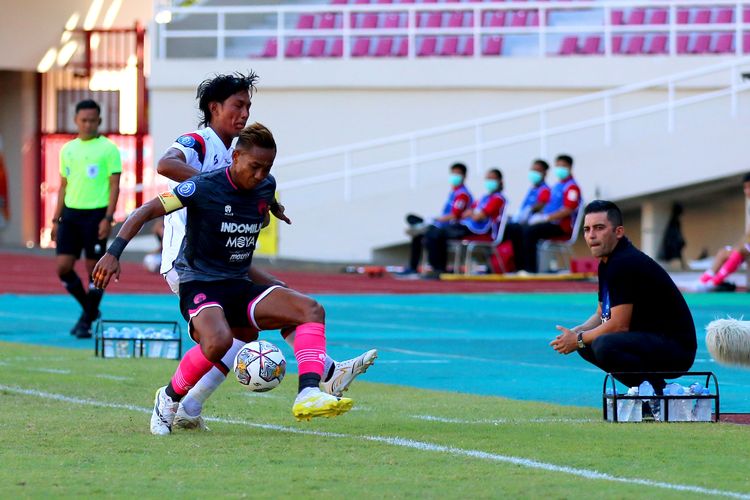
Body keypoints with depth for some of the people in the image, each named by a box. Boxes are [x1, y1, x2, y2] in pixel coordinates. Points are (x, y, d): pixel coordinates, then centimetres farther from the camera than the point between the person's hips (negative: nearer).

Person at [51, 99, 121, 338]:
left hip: (96, 214, -5)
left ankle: (87, 321, 10)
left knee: (94, 269, -1)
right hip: (70, 213, 5)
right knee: (63, 266, -2)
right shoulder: (67, 150, 12)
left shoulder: (108, 149, -3)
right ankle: (89, 309, 19)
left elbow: (114, 185, -6)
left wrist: (108, 218, -15)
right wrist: (56, 219, 14)